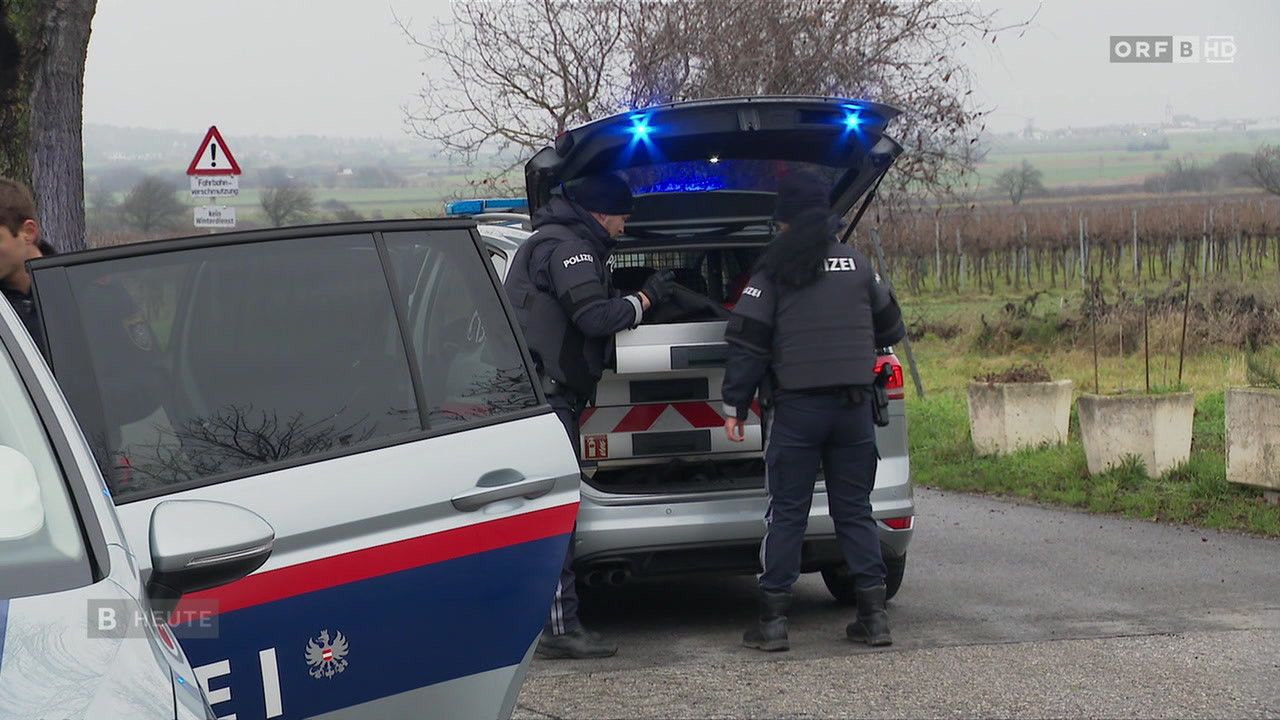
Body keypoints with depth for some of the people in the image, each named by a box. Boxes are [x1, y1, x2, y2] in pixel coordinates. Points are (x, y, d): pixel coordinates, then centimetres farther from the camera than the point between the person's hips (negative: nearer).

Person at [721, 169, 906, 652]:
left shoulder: (774, 271, -4)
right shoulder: (857, 264, 9)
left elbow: (747, 341, -7)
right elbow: (890, 328, 21)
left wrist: (735, 405, -2)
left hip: (796, 406, -3)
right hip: (854, 405, 3)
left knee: (787, 512, 0)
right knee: (855, 509, 9)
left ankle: (773, 620, -1)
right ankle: (874, 616, 5)